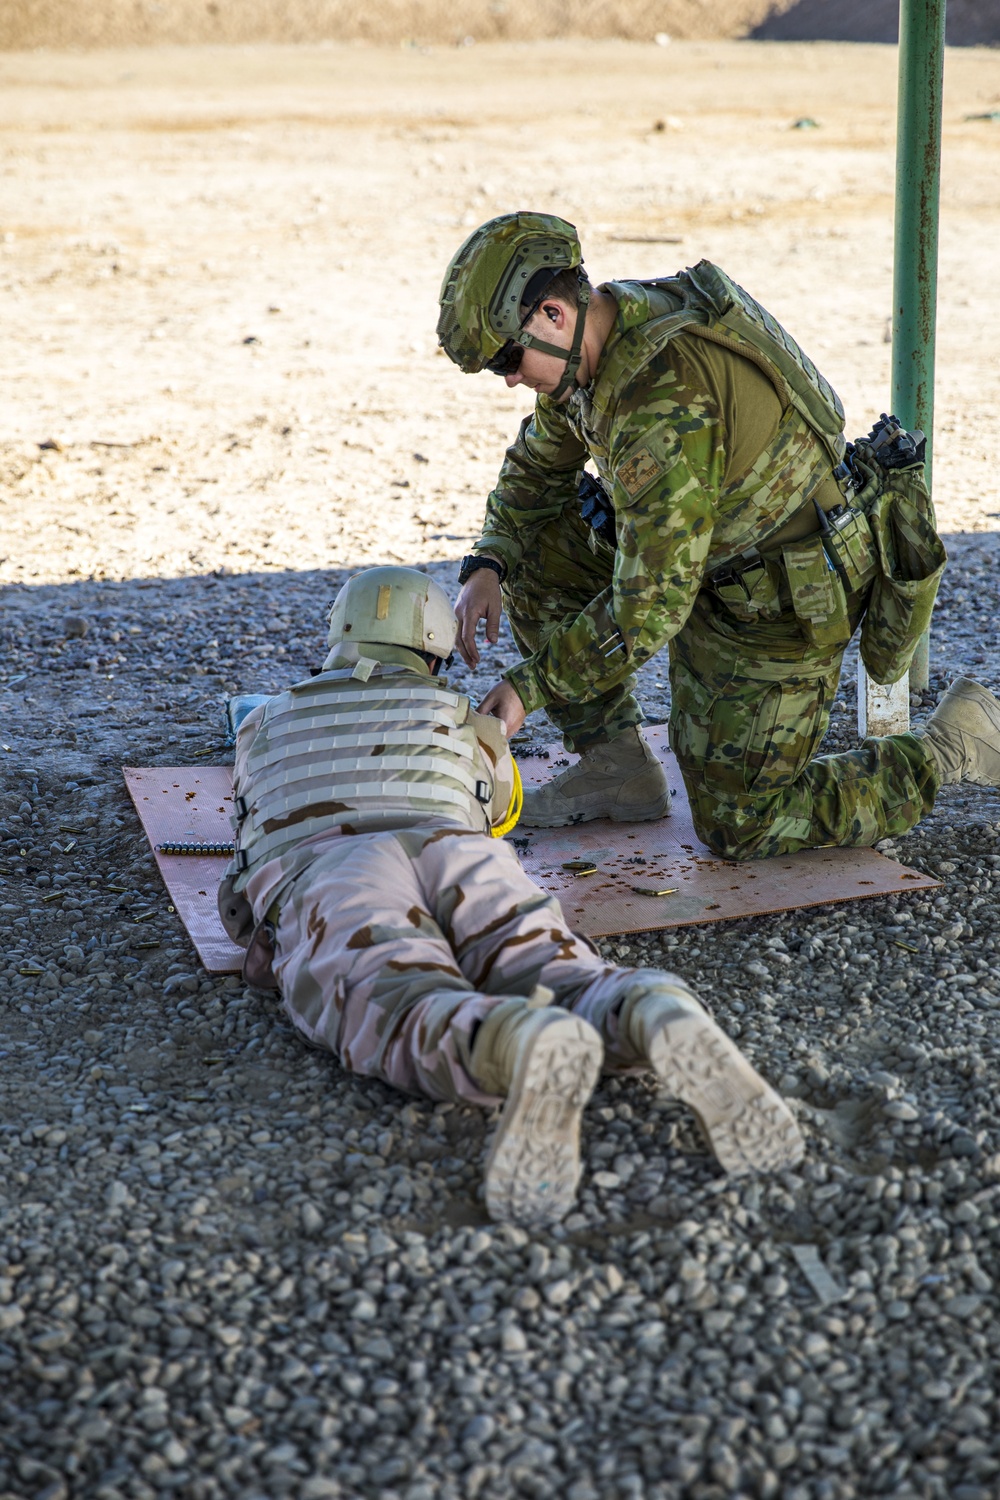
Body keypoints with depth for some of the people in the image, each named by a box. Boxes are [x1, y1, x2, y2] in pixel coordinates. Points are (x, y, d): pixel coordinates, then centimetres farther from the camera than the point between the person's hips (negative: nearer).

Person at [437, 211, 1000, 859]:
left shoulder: (663, 402, -35)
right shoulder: (607, 325, -5)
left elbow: (648, 609, -33)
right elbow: (539, 463, 14)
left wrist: (529, 688, -23)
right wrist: (488, 565, -1)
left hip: (784, 603, -9)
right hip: (714, 556, 9)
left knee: (738, 827, -2)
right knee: (533, 549, 5)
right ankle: (618, 767, 12)